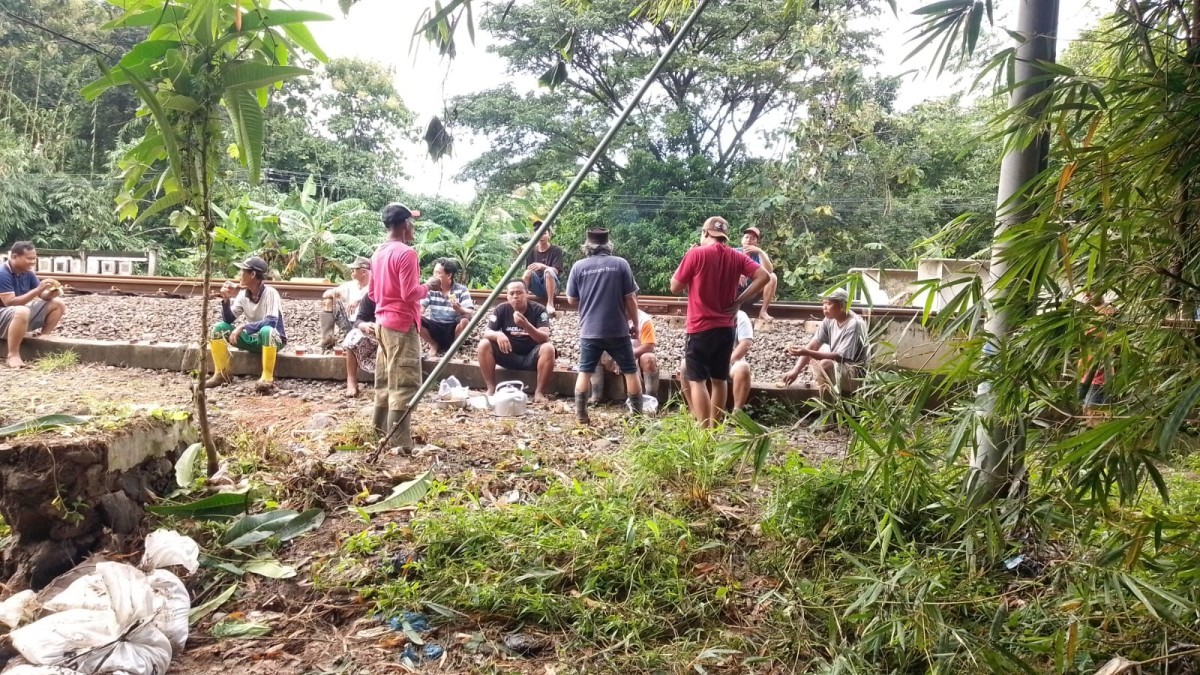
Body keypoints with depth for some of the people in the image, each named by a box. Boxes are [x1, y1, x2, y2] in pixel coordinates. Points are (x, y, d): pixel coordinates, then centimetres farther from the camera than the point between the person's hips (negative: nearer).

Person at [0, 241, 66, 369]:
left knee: (58, 304, -1)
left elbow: (42, 295, 4)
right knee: (22, 311, -41)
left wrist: (50, 293, -20)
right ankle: (13, 355, -31)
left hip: (21, 313, 8)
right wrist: (37, 290, -33)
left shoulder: (27, 273, 1)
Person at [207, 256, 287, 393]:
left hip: (273, 339, -6)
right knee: (219, 328, -10)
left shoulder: (270, 293, -20)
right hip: (252, 339, 6)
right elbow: (228, 319, -2)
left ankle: (267, 377, -28)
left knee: (267, 331, -40)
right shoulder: (242, 294, -2)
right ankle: (222, 373, 0)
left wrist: (243, 327, -33)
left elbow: (271, 322, -31)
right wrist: (226, 299, -17)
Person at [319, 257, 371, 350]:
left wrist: (359, 300, -45)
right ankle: (327, 338, -8)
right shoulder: (350, 285, 9)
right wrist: (333, 292, -12)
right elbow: (325, 294, 12)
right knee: (328, 301, -4)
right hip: (349, 325, 6)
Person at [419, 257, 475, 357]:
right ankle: (434, 345, 2)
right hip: (435, 328, 2)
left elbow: (470, 314, -16)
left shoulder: (461, 290, -7)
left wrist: (457, 308, -37)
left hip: (452, 329, -2)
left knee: (465, 320, -32)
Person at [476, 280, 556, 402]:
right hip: (509, 356, 2)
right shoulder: (501, 309, -5)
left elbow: (545, 338, -23)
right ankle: (491, 389, -13)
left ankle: (539, 392, -22)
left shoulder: (539, 310, -12)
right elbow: (487, 333, -10)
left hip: (531, 357, -2)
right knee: (483, 345, -21)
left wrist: (526, 325, -40)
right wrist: (497, 335, -34)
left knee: (548, 348, -32)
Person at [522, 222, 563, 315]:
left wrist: (542, 266, -34)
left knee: (548, 271, -35)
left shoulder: (556, 250, -4)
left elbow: (556, 271, -15)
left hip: (552, 286, -2)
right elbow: (527, 270, 5)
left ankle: (550, 304, -33)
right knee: (529, 272, -27)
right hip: (537, 287, 3)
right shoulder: (532, 251, 6)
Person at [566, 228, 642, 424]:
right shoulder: (621, 264, -3)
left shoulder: (579, 266, -1)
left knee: (585, 371, 9)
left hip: (590, 330, 1)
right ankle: (638, 413, 14)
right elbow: (630, 299, -1)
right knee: (630, 371, 10)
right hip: (617, 330, -1)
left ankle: (581, 415, 8)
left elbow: (572, 300, 7)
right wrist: (635, 322, 13)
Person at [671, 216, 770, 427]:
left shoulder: (696, 254, -9)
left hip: (701, 327, -5)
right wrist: (739, 301, -1)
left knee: (696, 380, 0)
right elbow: (764, 276, -4)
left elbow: (675, 287, -4)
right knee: (719, 379, 14)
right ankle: (714, 428, 20)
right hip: (727, 327, 5)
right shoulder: (736, 257, 5)